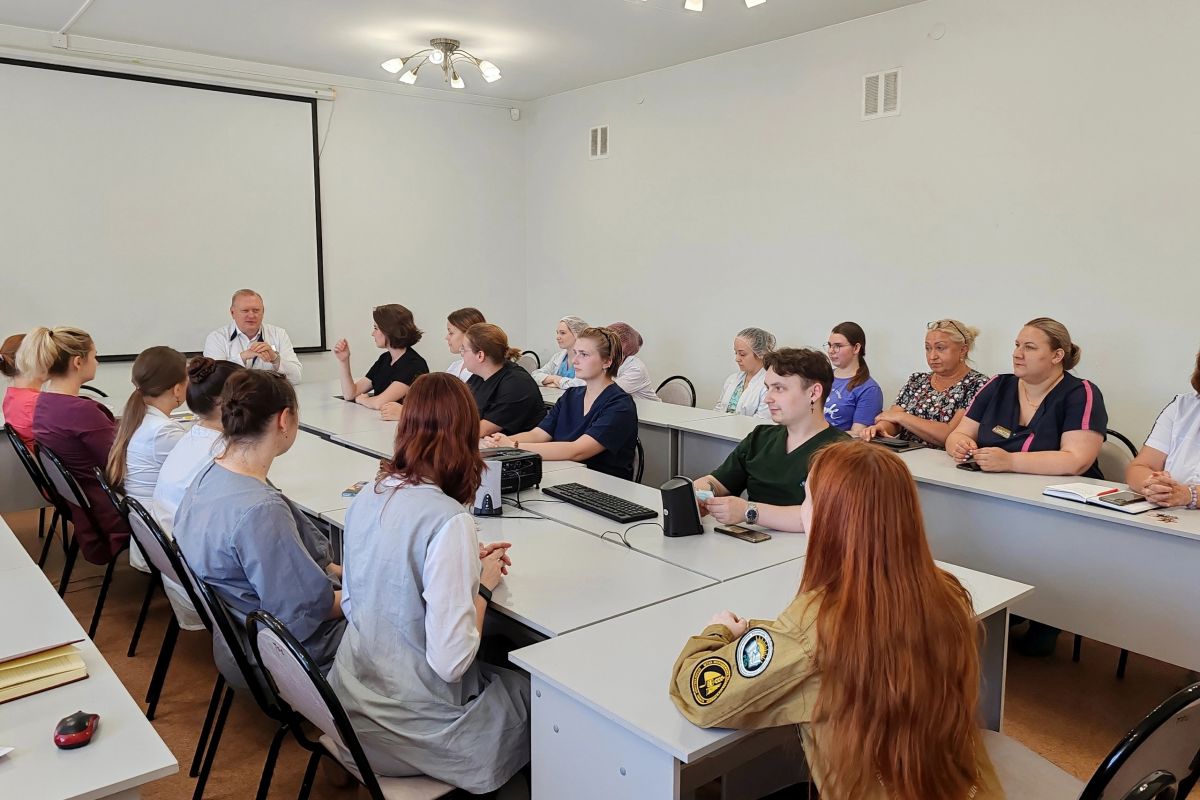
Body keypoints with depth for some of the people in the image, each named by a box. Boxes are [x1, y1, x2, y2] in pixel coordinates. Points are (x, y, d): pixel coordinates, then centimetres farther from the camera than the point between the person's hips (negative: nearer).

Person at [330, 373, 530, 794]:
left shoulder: (366, 498, -4)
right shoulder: (448, 520, -27)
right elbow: (450, 661, -27)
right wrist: (484, 586, -10)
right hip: (412, 724, -7)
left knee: (502, 670, 26)